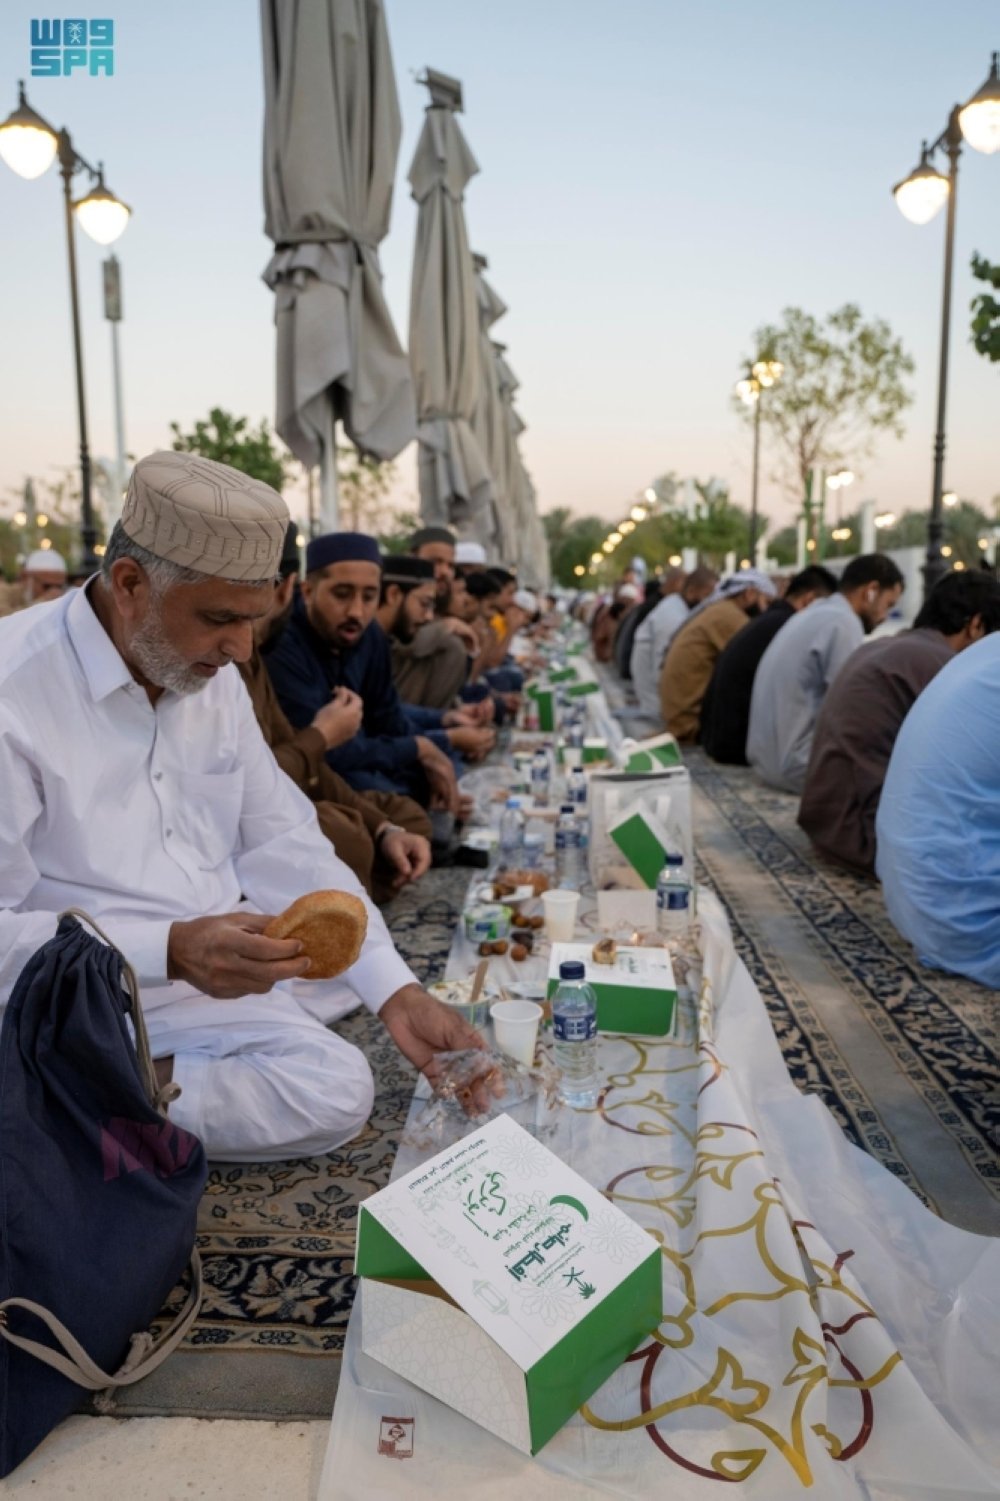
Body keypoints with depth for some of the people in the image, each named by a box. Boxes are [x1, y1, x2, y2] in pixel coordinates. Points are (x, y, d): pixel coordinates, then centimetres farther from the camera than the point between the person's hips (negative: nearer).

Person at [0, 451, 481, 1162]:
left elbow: (283, 846, 2)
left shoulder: (213, 676, 3)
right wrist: (171, 951, -34)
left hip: (224, 964, 8)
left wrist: (397, 992, -8)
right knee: (335, 1089, -23)